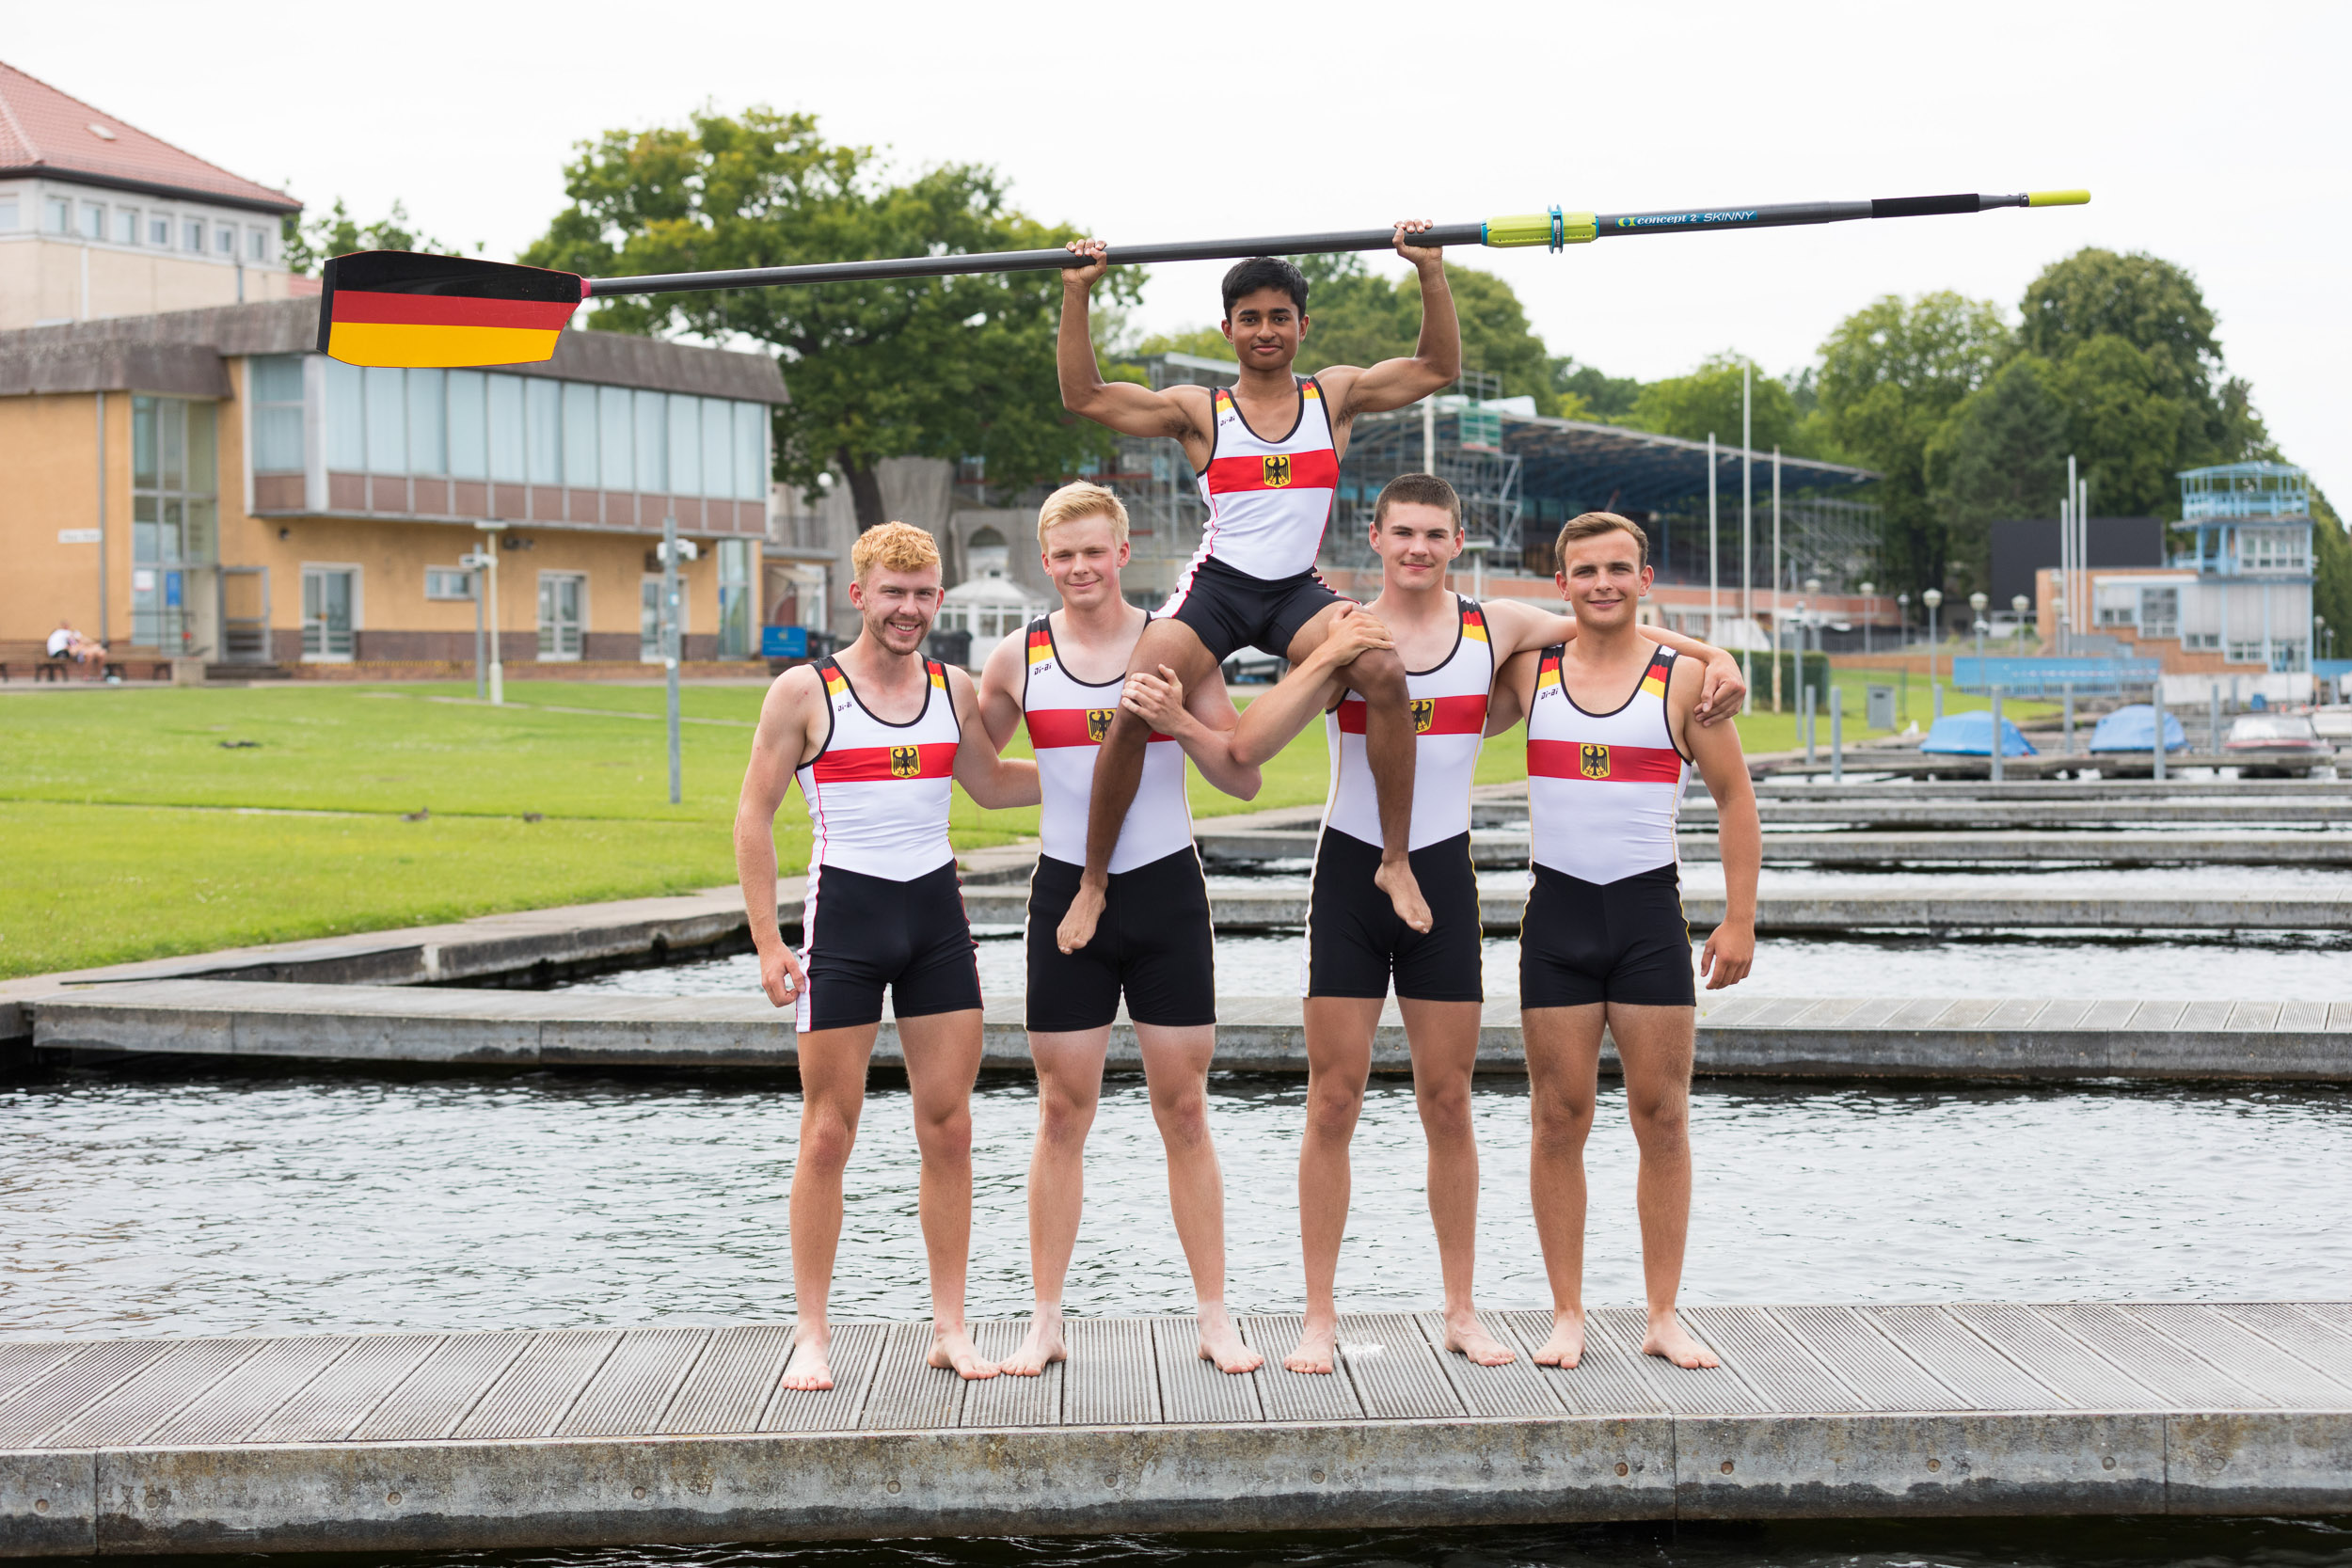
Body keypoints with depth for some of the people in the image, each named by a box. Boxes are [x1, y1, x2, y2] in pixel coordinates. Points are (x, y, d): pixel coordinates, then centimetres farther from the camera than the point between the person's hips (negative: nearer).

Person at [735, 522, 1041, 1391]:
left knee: (948, 1127, 4)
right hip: (845, 910, -4)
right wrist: (767, 941, -8)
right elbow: (755, 814, -2)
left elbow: (991, 783, 25)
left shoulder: (955, 689, 8)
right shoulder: (805, 692, -4)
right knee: (828, 1133, -1)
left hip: (938, 912, 4)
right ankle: (812, 1335, 7)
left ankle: (950, 1326, 12)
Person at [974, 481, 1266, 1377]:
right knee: (1062, 1113, 5)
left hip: (1166, 890, -1)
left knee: (1183, 1110, 4)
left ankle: (1214, 1318, 12)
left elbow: (1244, 779, -1)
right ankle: (1046, 1320, 13)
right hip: (1067, 892, 1)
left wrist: (1181, 723, -16)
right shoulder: (1018, 659, 3)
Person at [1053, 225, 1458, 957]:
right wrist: (1077, 296, -3)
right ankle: (1093, 883, -4)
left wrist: (1431, 274, -1)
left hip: (1298, 591, 1)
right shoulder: (1201, 411, 7)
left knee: (1384, 670, -28)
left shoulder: (1334, 395, 11)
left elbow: (1438, 368, 10)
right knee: (1132, 712, -22)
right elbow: (1085, 396, 3)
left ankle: (1396, 862, -15)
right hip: (1216, 586, -1)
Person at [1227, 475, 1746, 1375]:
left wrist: (1714, 659, 4)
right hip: (1350, 871, -1)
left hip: (1444, 877, 2)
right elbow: (1249, 746, -14)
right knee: (1333, 1105, -1)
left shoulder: (1496, 628, 3)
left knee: (1448, 1103, 6)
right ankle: (1320, 1316, 7)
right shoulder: (1341, 634, -3)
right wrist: (1328, 660, -22)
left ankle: (1461, 1311, 16)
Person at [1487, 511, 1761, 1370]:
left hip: (1650, 912, -1)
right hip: (1557, 912, 1)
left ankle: (1663, 1316, 9)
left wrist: (1740, 918, -1)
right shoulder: (1528, 673, 6)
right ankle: (1567, 1315, 8)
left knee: (1662, 1117, 1)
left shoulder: (1684, 679, 1)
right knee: (1561, 1119, 2)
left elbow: (1735, 799, 5)